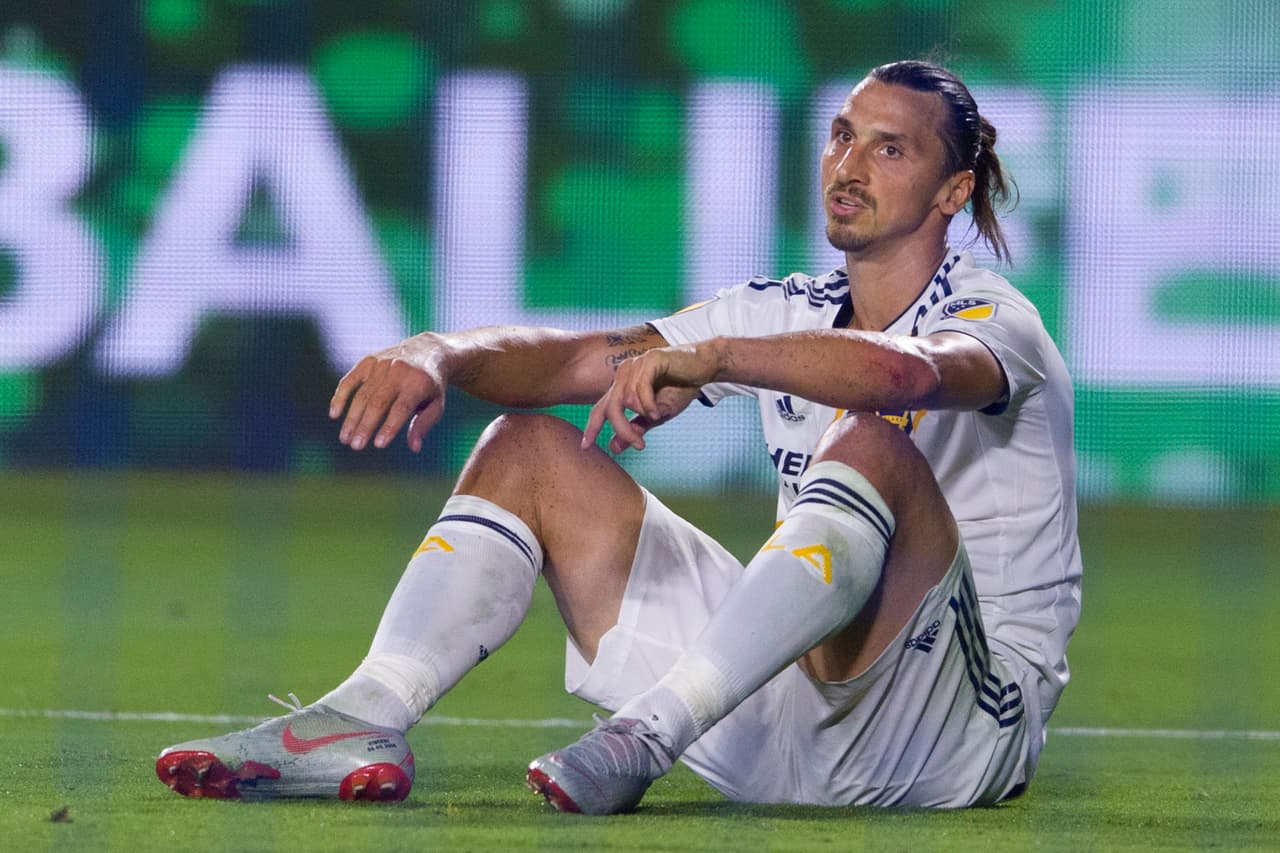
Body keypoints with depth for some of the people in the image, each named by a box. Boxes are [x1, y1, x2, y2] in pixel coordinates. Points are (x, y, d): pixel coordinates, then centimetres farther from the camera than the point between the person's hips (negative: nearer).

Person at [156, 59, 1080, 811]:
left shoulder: (992, 318, -11)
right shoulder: (788, 313, 11)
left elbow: (901, 370, -38)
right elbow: (576, 357, 1)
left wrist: (709, 356, -48)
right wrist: (441, 356, -18)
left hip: (969, 733, -7)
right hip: (791, 706, 7)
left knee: (871, 449, -36)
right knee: (529, 451, 4)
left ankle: (651, 736, -41)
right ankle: (365, 722, -15)